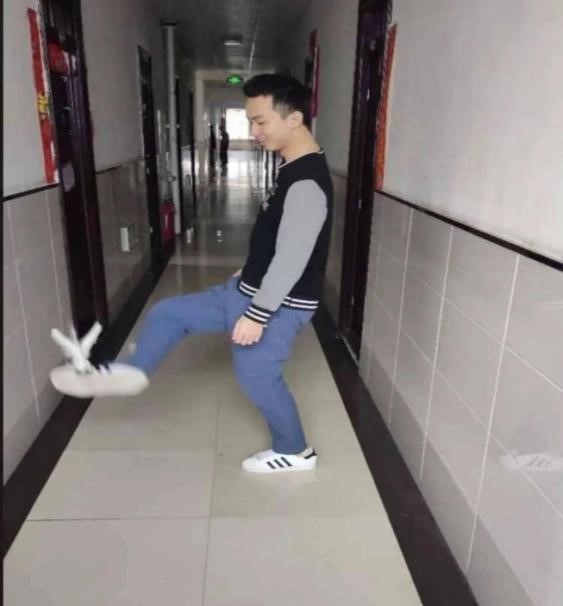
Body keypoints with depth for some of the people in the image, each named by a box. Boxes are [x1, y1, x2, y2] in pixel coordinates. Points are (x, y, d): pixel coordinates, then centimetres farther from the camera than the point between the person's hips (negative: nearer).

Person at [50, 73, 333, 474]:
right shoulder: (294, 169, 7)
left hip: (278, 307, -9)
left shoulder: (308, 184, -26)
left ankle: (296, 452, 33)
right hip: (247, 291, 9)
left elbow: (292, 260, -27)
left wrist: (257, 315, -22)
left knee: (257, 378, 9)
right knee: (167, 314, 12)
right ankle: (130, 372, 31)